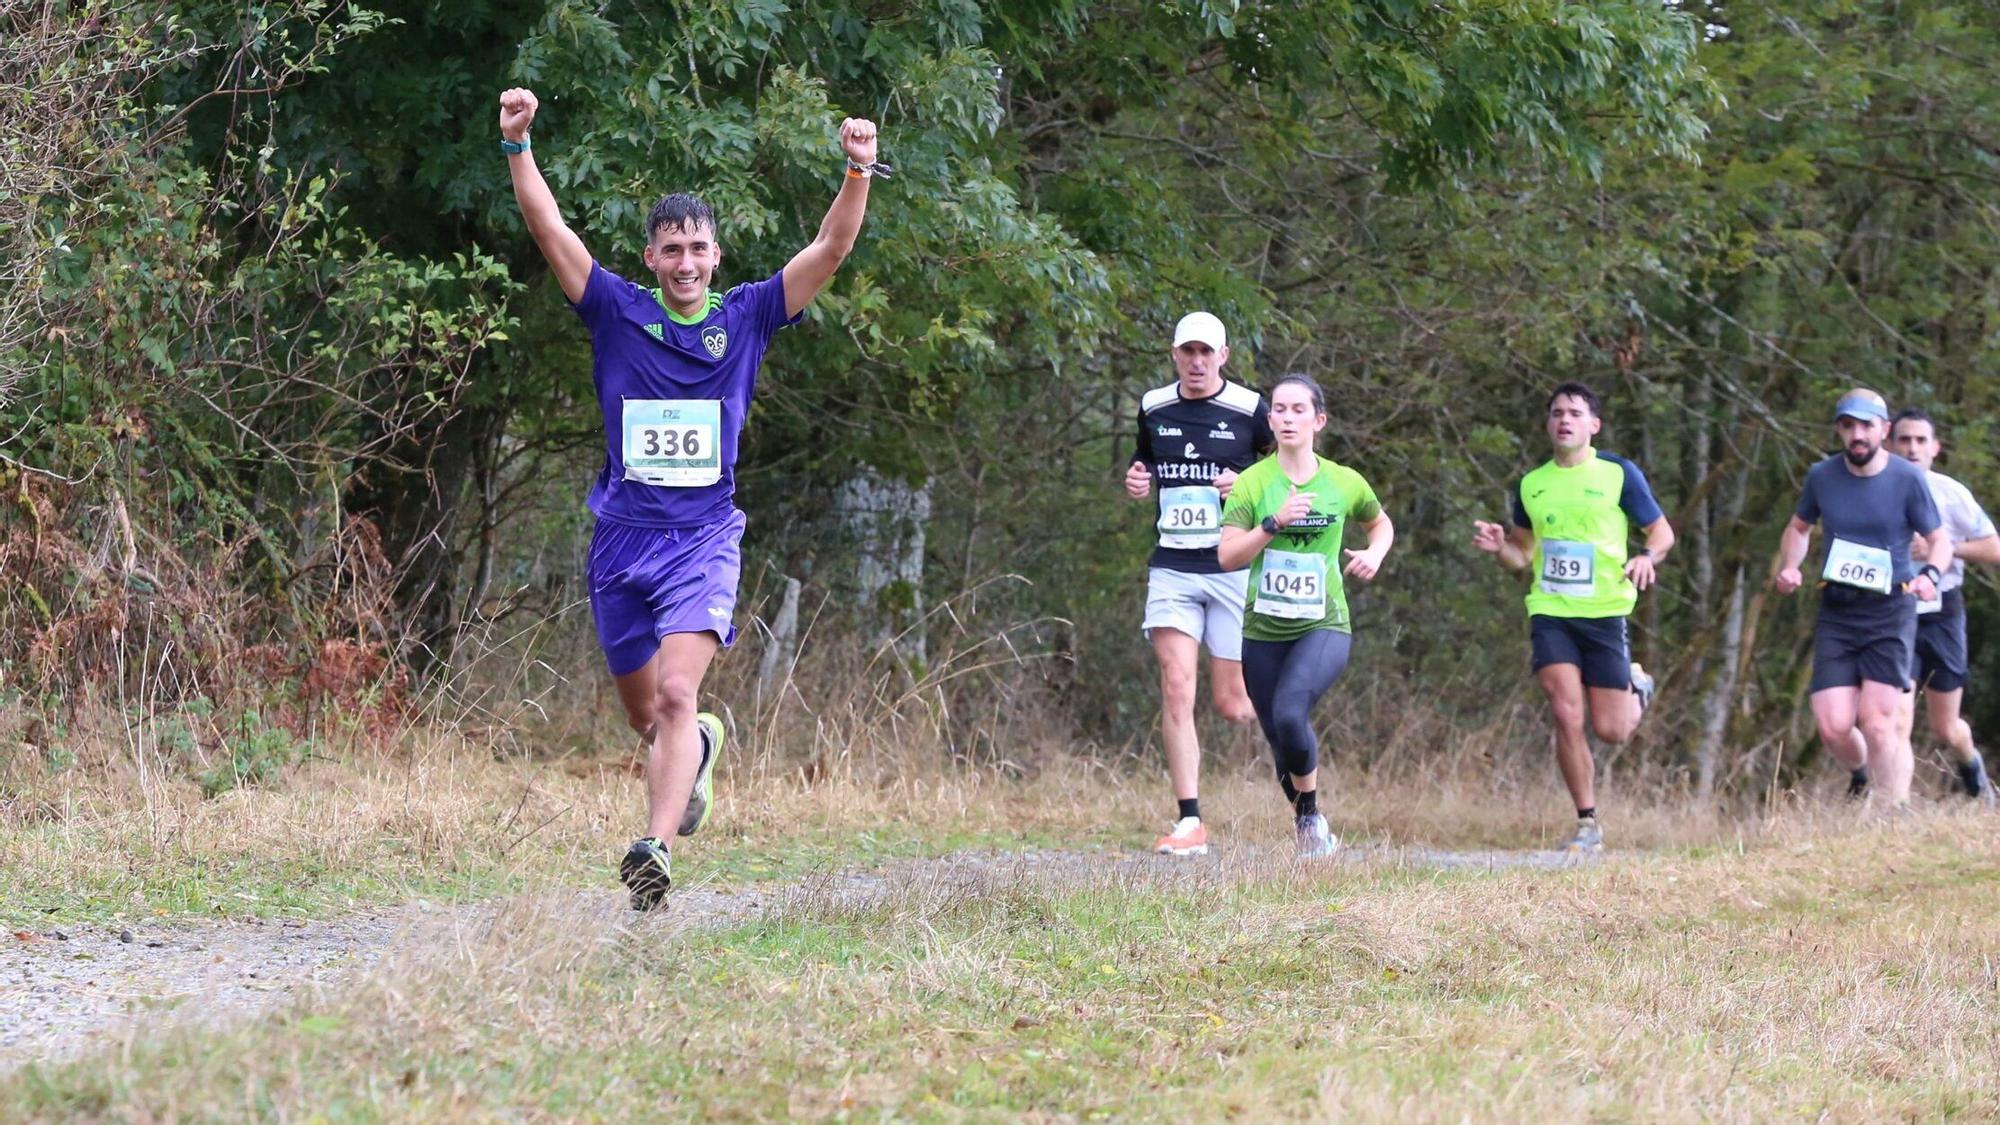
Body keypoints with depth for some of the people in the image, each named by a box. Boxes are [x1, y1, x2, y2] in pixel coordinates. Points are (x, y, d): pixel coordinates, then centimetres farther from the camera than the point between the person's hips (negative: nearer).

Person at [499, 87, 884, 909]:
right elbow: (548, 229, -4)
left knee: (676, 694, -21)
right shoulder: (618, 313, 3)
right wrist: (517, 146, -15)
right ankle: (698, 751, 49)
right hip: (622, 535, 2)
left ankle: (656, 848, -31)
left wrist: (858, 173, -17)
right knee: (642, 713, 14)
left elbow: (832, 247, -2)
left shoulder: (745, 318, 4)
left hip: (702, 539, -2)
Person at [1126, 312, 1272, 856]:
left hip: (1233, 567, -3)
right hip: (1172, 567, 3)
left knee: (1230, 704, -1)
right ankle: (1189, 822, -9)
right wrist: (1135, 480, 4)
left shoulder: (1250, 409, -4)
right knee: (1176, 688, -10)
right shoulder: (1155, 408, 9)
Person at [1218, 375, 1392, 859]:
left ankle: (1311, 813, -6)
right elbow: (1227, 556, -8)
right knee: (1281, 745, 6)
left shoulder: (1345, 483, 3)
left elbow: (1380, 523, 23)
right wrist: (1273, 523, -21)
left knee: (1290, 713, -28)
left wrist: (1375, 554, 2)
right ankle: (1309, 832, 30)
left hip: (1323, 626, -2)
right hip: (1263, 631, 2)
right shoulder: (1252, 483, -1)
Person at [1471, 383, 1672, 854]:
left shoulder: (1620, 474, -1)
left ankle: (1638, 689, 35)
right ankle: (1588, 824, 1)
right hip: (1550, 615, 2)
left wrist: (1647, 557, -18)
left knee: (1610, 729, -1)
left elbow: (1662, 532, 4)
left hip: (1605, 614, -2)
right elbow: (1523, 552, 20)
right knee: (1567, 716, -12)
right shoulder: (1532, 484, 10)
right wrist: (1499, 547, -3)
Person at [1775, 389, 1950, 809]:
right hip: (1836, 612, 3)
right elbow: (1799, 528, 22)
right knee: (1833, 727, -6)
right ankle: (1868, 778, 25)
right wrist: (1789, 567, 2)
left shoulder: (1907, 479, -5)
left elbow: (1939, 540, 3)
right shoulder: (1821, 476, 4)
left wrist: (1930, 574, -18)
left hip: (1889, 612, -3)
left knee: (1877, 721, -15)